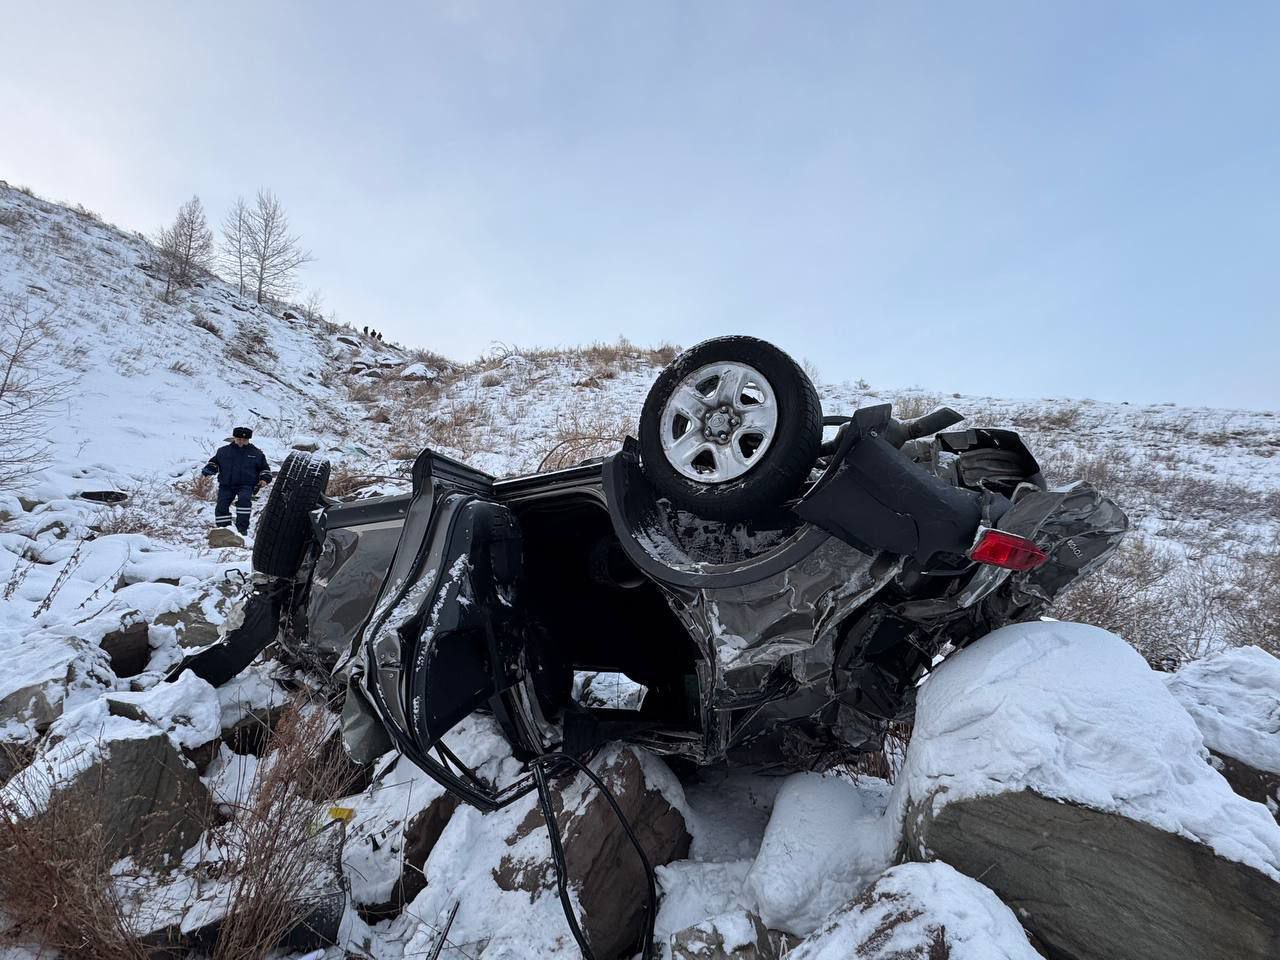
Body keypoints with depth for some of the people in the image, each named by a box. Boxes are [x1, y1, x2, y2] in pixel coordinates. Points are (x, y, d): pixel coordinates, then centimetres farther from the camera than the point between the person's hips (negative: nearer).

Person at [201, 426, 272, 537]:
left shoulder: (256, 453, 10)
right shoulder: (223, 451, 12)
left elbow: (264, 468, 18)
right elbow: (214, 462, 22)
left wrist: (265, 479, 1)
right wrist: (209, 470, 1)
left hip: (246, 485, -2)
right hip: (226, 485, 2)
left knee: (244, 500, -28)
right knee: (222, 506, -8)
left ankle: (242, 528, -24)